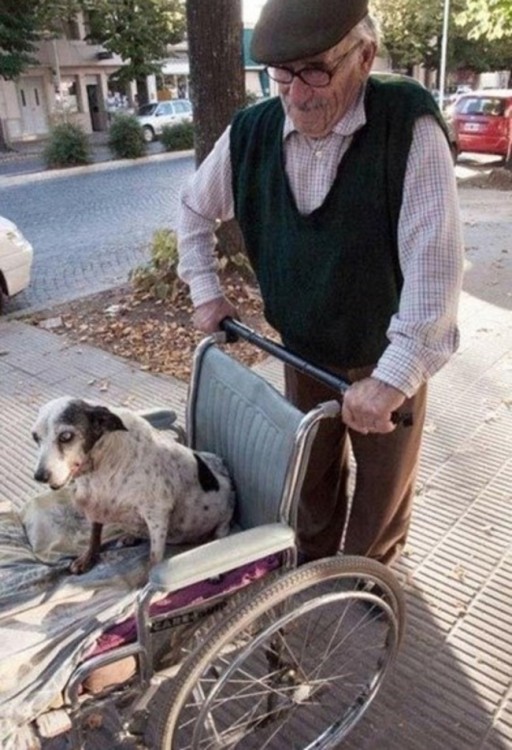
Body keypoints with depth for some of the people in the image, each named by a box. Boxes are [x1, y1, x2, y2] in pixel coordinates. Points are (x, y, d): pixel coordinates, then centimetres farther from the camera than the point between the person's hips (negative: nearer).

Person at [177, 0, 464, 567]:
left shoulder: (409, 125, -23)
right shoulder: (250, 133, -10)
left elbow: (434, 261, -29)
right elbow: (194, 208, 8)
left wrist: (395, 376, -33)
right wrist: (206, 291, 3)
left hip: (387, 357, -3)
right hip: (303, 351, 4)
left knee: (383, 482, 17)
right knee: (311, 471, 22)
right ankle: (313, 562, 50)